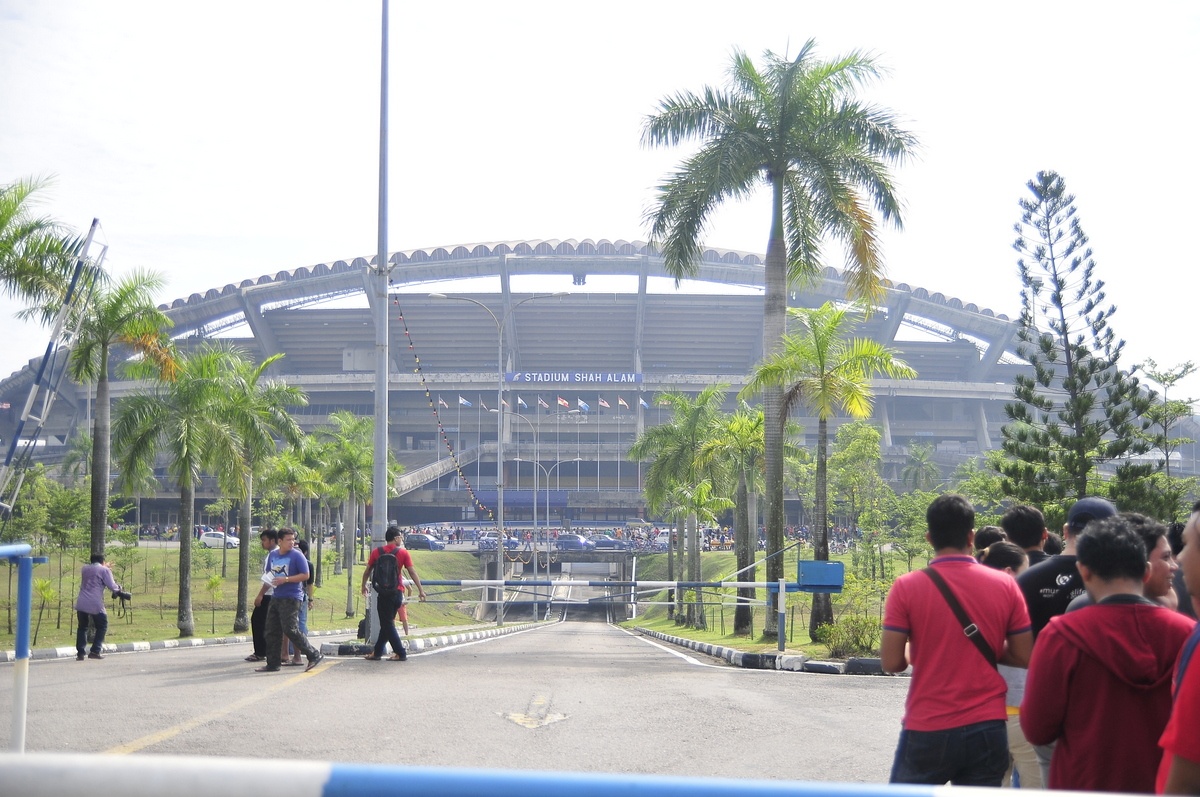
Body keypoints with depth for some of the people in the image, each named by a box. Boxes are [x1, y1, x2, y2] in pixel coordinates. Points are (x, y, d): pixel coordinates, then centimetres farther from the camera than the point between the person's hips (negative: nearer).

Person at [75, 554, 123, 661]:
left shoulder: (85, 568, 17)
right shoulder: (104, 570, 1)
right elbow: (112, 587, -7)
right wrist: (119, 587, 16)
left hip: (81, 603, 4)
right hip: (95, 605, -4)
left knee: (82, 627, 16)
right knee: (102, 627, 12)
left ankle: (80, 653, 8)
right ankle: (95, 651, 2)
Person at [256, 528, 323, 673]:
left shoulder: (297, 555, -8)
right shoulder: (272, 555, 11)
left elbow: (305, 575, -12)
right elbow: (269, 573, 24)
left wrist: (285, 579, -18)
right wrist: (268, 578, 0)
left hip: (291, 598, -7)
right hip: (276, 597, 7)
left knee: (290, 630, -15)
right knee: (272, 631, 8)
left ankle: (314, 655, -6)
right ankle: (272, 664, 15)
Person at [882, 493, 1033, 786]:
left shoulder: (907, 587, -7)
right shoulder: (1005, 586, -1)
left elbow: (892, 662, -9)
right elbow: (1024, 657, 1)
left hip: (926, 730, -2)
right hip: (987, 729, 2)